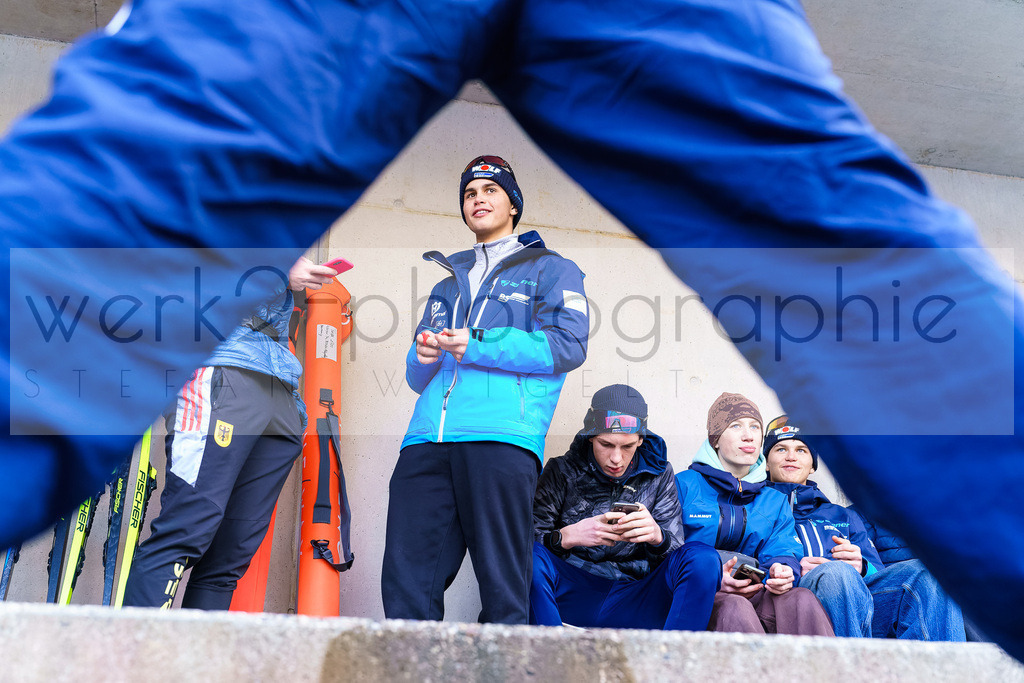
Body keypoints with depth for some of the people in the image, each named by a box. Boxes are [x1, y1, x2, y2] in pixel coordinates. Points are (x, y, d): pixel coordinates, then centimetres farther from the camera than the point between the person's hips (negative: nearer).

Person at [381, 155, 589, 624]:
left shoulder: (549, 269, 18)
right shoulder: (448, 285, 33)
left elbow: (567, 344, 0)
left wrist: (478, 347, -7)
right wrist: (423, 356, 4)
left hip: (501, 438, -5)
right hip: (427, 439, 5)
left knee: (502, 586, -6)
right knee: (405, 582, -4)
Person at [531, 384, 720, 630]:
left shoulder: (658, 475, 9)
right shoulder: (562, 471, 4)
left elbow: (675, 551, 4)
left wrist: (657, 536, -20)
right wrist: (567, 536, -25)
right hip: (572, 597, -2)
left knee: (704, 558, -23)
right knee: (531, 554, -32)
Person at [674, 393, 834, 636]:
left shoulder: (775, 501, 23)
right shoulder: (684, 486, 8)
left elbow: (783, 551, 9)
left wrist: (782, 572, -18)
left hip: (755, 597, 3)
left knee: (802, 599, -30)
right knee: (734, 607, -38)